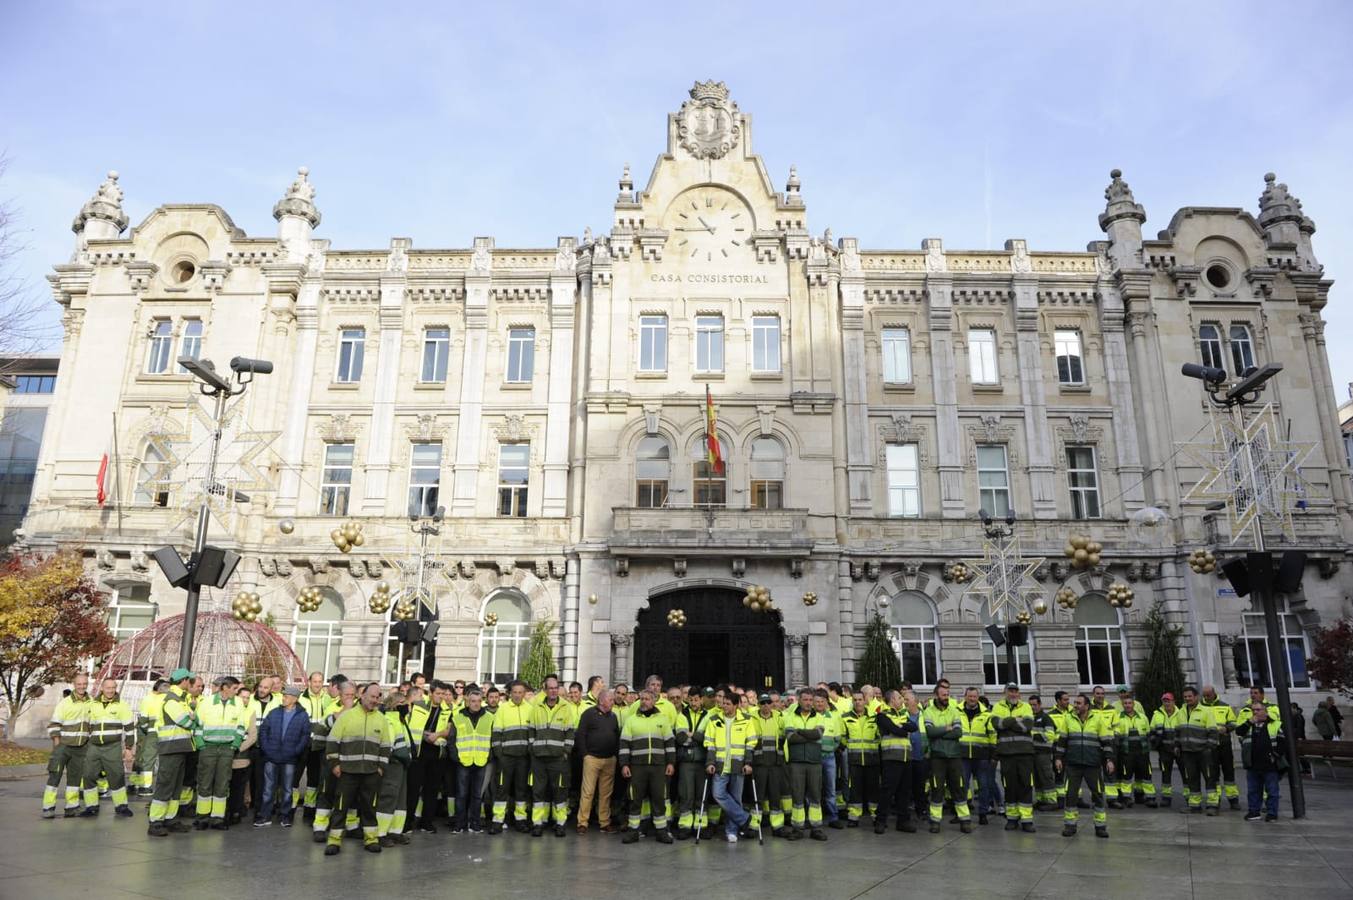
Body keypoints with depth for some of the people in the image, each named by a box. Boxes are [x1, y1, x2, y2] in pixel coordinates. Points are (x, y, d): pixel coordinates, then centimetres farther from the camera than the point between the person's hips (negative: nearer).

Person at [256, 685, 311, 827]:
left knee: (288, 789, 7)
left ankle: (286, 816, 17)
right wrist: (265, 747, -6)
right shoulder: (274, 713, 5)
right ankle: (265, 817, 15)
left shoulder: (303, 715, -2)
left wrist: (296, 751, -13)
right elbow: (263, 730, 5)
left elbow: (306, 735, -5)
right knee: (268, 788, 7)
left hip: (290, 759, -2)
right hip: (271, 757, 2)